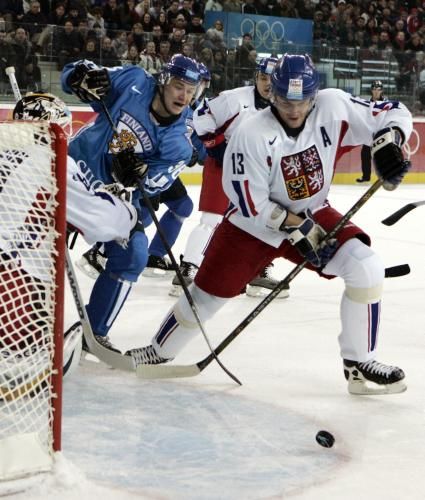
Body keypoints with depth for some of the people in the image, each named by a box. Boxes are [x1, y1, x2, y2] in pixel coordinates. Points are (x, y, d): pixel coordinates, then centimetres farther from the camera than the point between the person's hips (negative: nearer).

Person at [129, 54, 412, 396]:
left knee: (366, 267, -19)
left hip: (313, 213, 3)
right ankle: (159, 352, 32)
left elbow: (394, 113, -10)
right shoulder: (251, 135, -25)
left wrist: (388, 142, -30)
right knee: (207, 294, 4)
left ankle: (360, 364, -5)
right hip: (254, 223, -2)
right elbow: (252, 205, -21)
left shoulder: (333, 107, -19)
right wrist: (298, 228, -26)